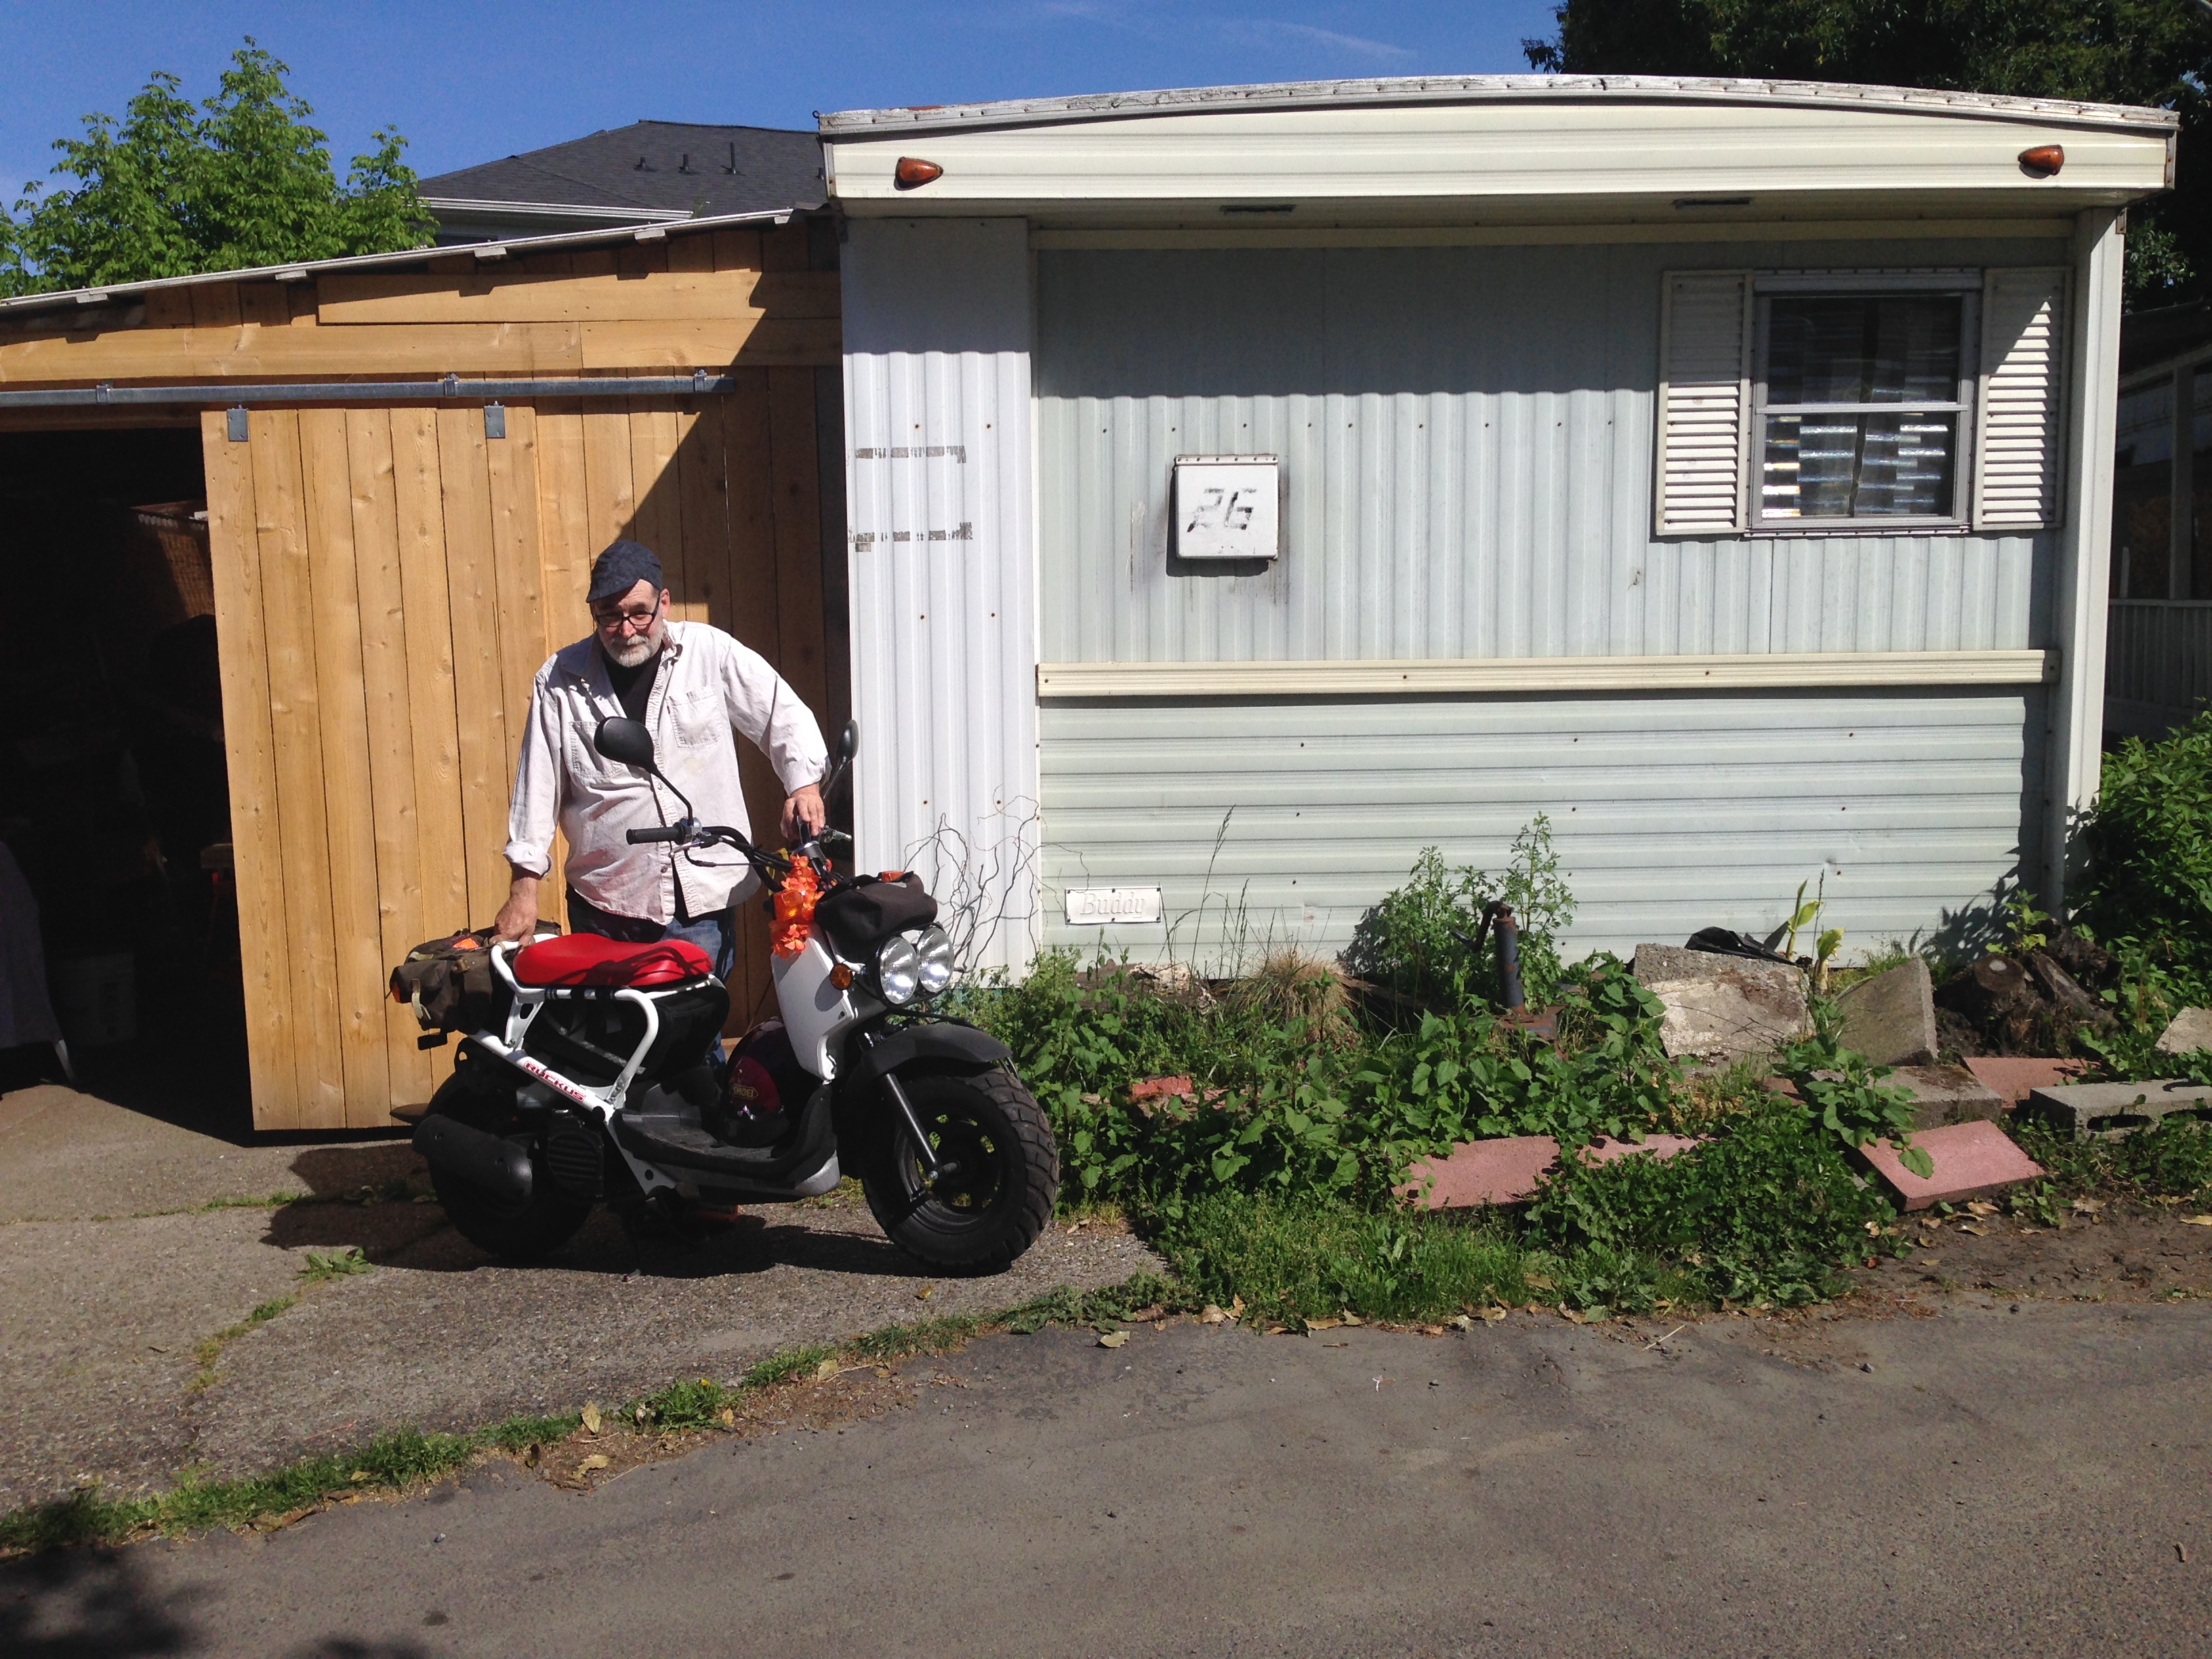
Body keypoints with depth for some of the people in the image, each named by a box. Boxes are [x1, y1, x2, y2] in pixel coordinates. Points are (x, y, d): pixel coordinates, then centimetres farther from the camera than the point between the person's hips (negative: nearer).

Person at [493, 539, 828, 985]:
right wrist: (524, 889, 4)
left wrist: (804, 783, -12)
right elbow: (537, 786, 7)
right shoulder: (559, 680, 5)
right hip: (602, 907, 1)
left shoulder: (710, 651, 3)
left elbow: (784, 715, 5)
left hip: (702, 900, -1)